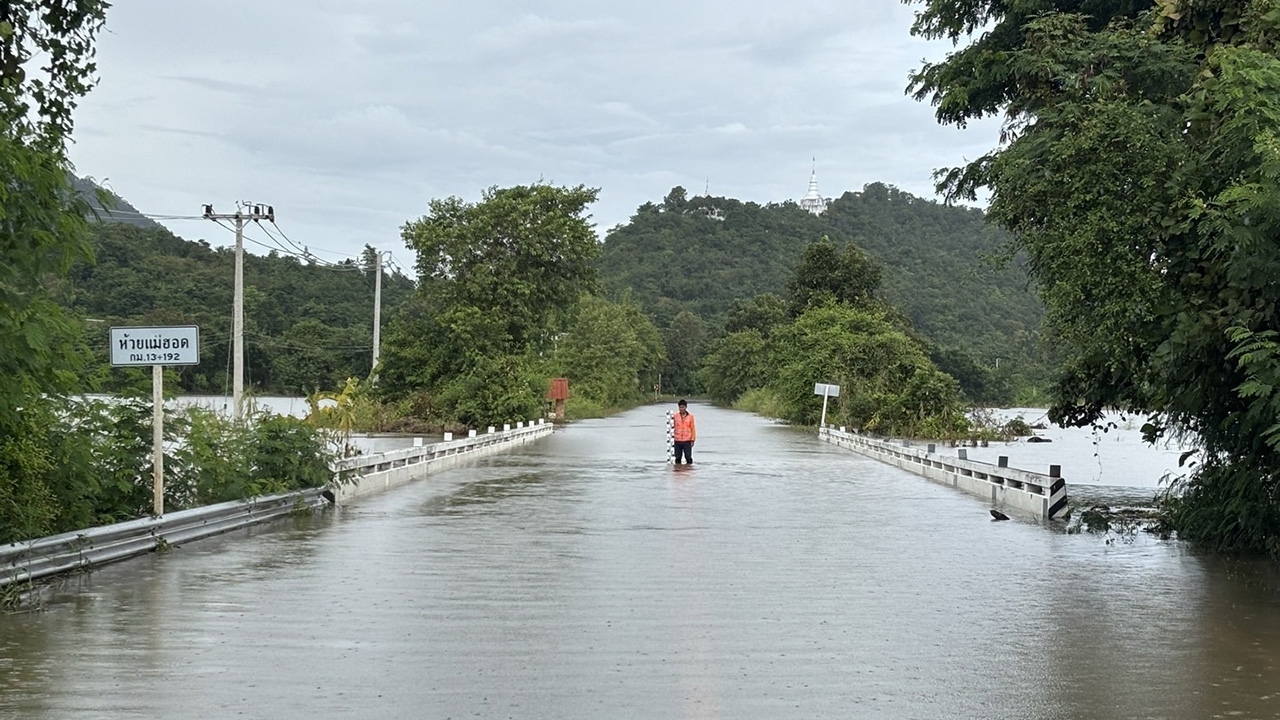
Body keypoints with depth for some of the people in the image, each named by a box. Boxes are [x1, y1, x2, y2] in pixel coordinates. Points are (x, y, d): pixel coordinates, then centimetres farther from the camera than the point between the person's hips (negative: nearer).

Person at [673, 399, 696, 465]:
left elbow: (693, 428, 3)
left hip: (687, 441, -1)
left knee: (688, 457, -2)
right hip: (677, 441, 1)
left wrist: (692, 440, -1)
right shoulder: (675, 416, 4)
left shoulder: (690, 416, 1)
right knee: (678, 457, 5)